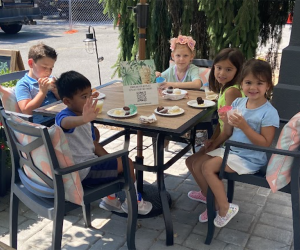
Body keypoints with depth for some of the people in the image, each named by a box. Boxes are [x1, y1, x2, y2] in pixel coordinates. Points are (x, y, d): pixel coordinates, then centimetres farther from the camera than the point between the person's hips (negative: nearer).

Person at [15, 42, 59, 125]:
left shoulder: (50, 80, 21)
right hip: (42, 124, -6)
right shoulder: (22, 84, 3)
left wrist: (55, 90, 1)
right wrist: (42, 91, -9)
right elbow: (26, 111, -9)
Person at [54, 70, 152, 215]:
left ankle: (110, 199, 32)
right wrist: (84, 119, -70)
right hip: (83, 172, -10)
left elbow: (94, 144, 15)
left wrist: (110, 159, 4)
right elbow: (66, 122, -49)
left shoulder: (83, 117, 9)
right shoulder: (63, 116, -21)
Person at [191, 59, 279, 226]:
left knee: (208, 167, -20)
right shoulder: (238, 103, 2)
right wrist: (227, 122, -8)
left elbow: (265, 143, -21)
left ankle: (225, 209, -2)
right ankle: (213, 203, 16)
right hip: (230, 149, 8)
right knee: (197, 165, -1)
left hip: (250, 158, -7)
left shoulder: (269, 113, -17)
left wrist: (244, 126, -27)